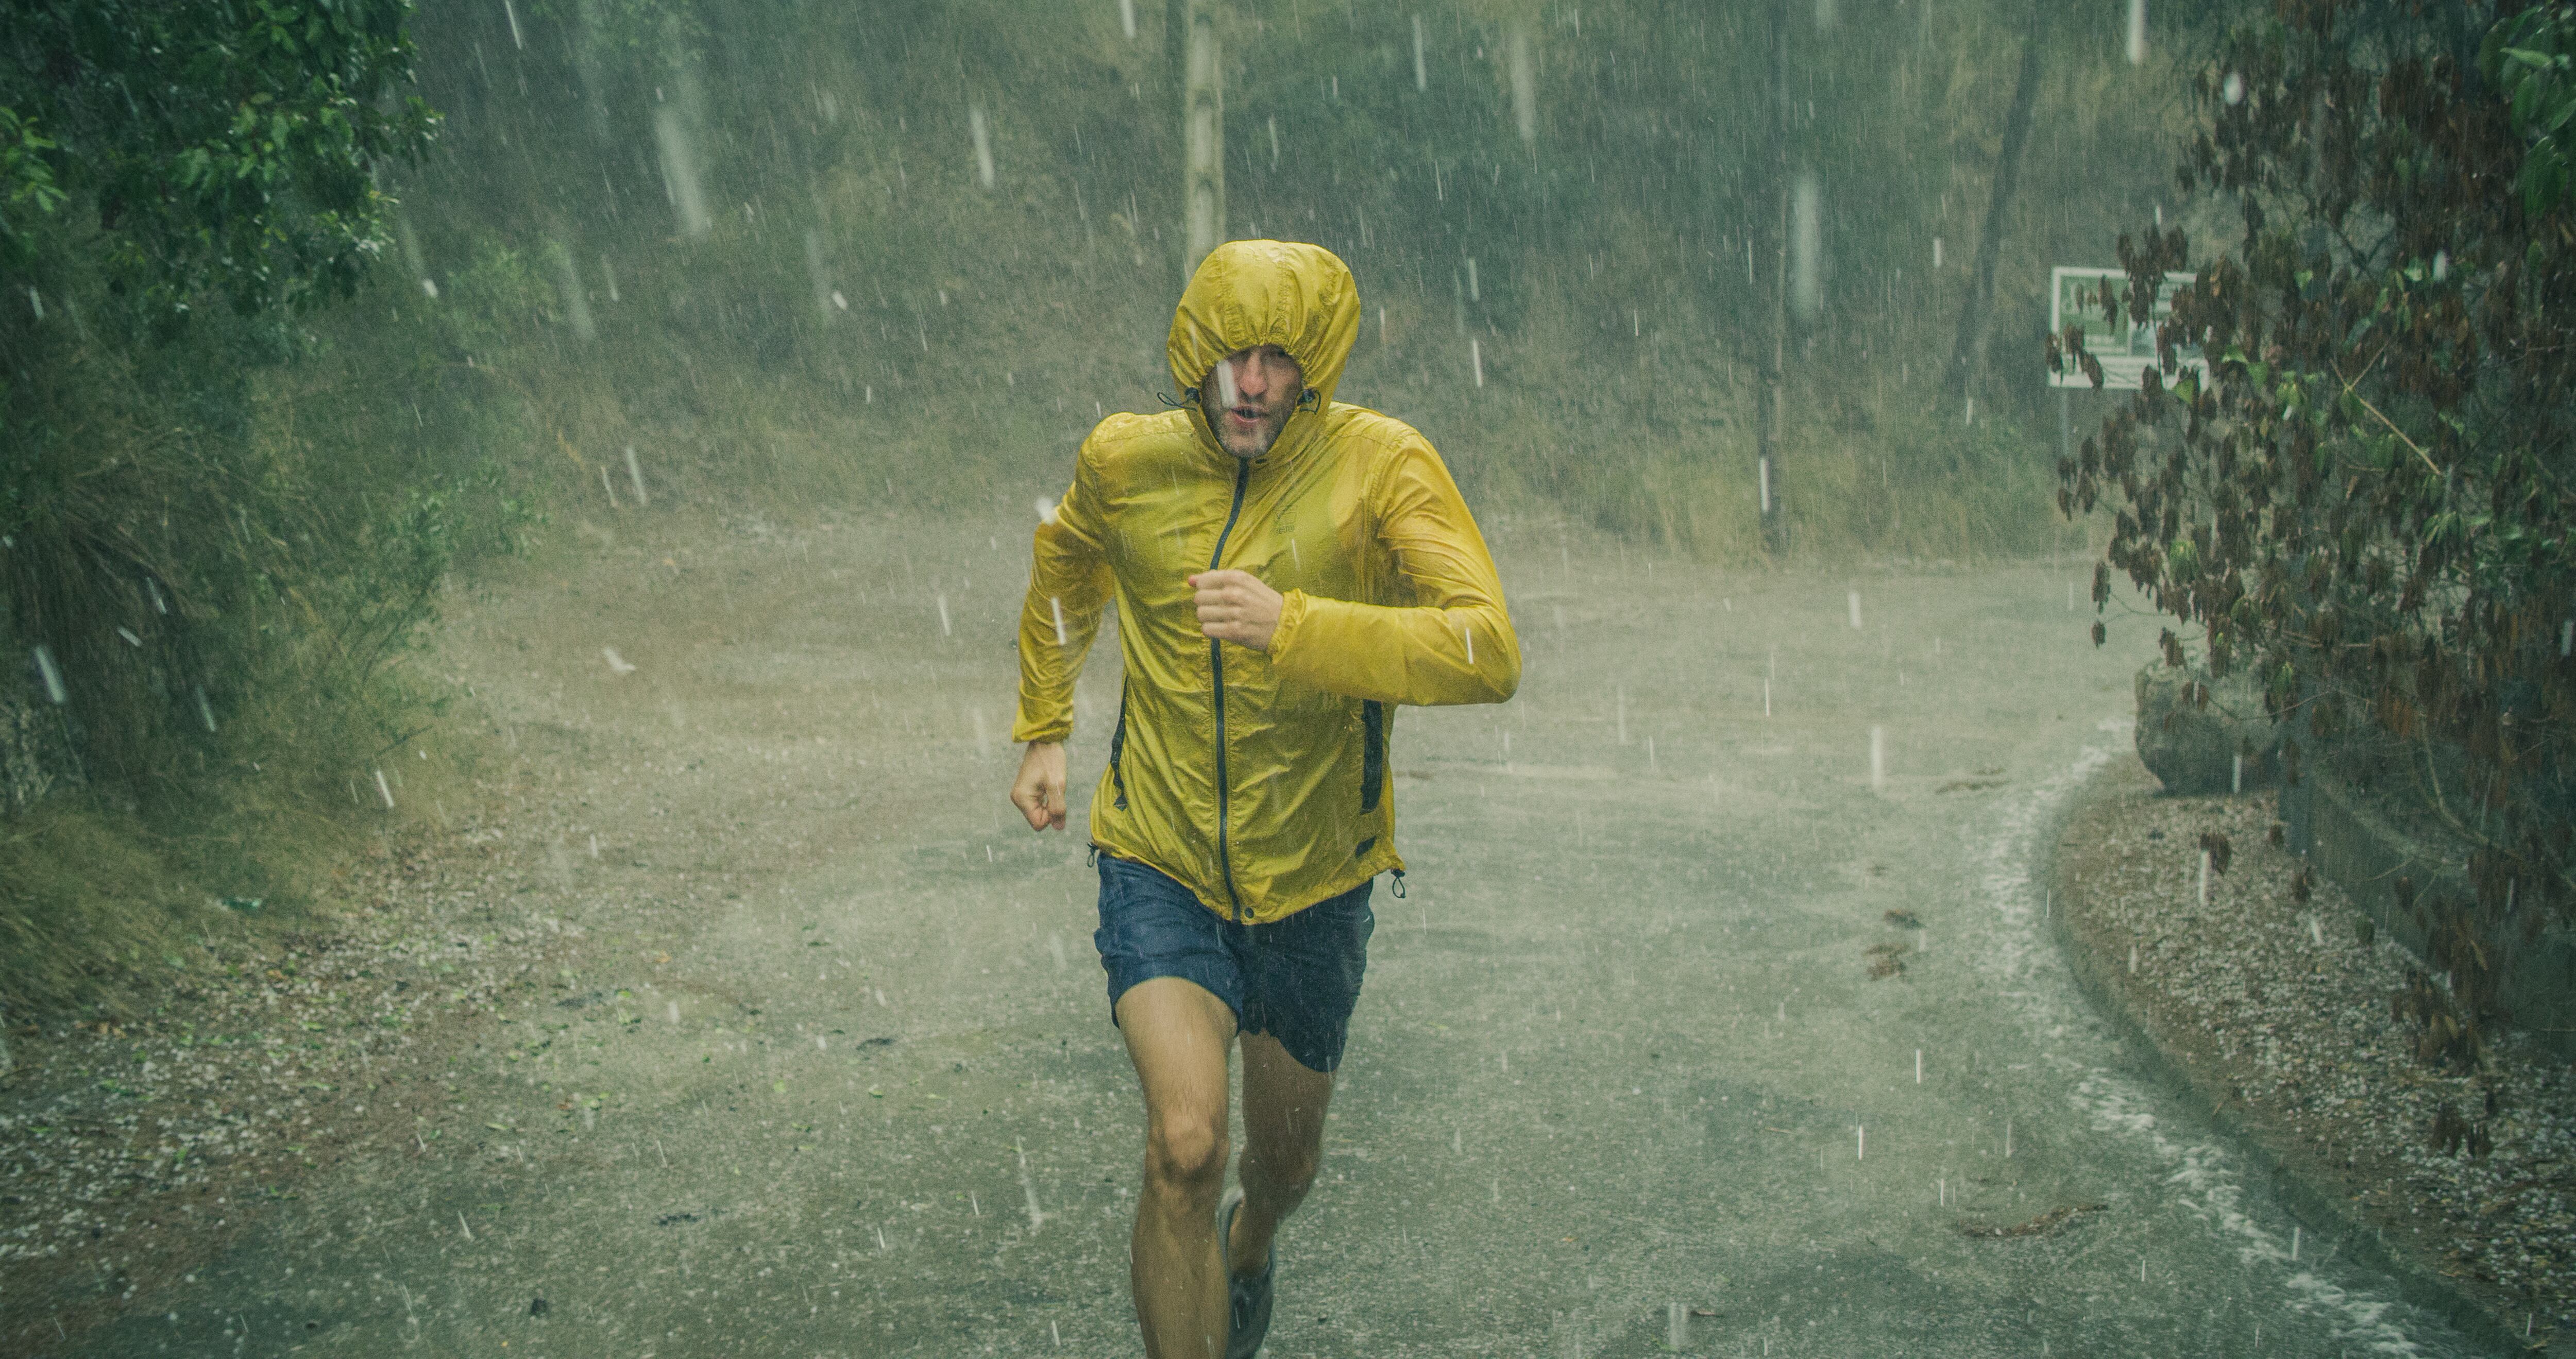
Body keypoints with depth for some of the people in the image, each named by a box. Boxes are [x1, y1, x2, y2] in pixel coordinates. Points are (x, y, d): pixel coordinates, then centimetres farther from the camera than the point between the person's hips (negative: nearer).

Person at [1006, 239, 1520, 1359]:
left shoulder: (1382, 466, -17)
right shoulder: (1124, 463, -7)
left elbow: (1490, 653, -30)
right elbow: (1063, 569, 18)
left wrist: (1292, 626, -39)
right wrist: (1043, 732, 18)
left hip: (1312, 885, 0)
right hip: (1161, 870, 0)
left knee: (1285, 1164, 20)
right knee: (1184, 1147, -22)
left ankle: (1250, 1250, 57)